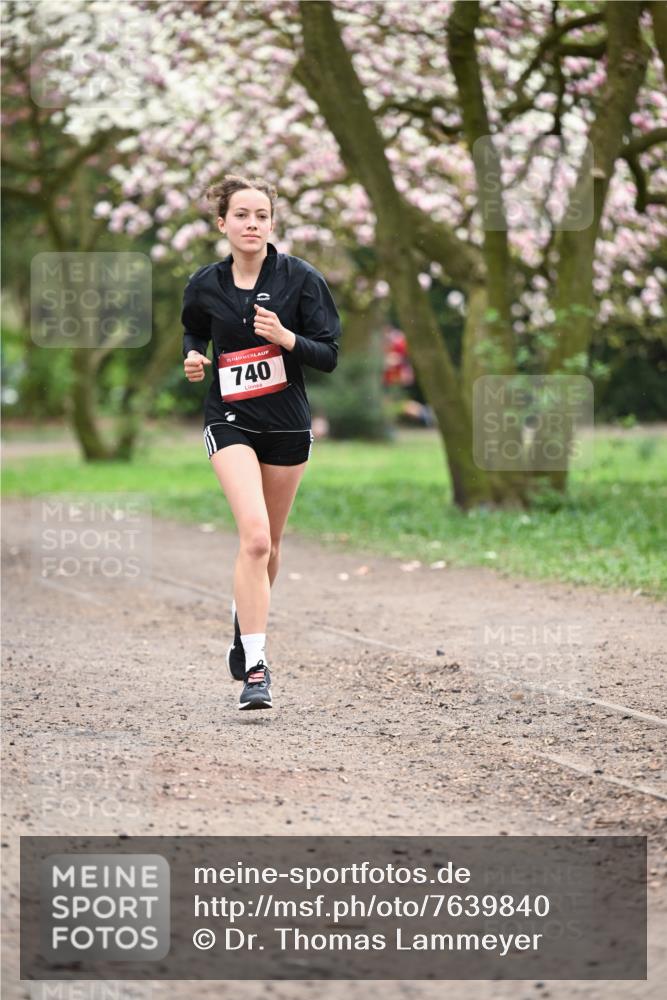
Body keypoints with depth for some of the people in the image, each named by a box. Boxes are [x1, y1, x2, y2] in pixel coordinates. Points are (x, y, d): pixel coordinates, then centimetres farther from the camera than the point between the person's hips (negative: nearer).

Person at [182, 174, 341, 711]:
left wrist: (285, 338, -23)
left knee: (269, 542, 14)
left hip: (287, 424, 1)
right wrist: (193, 357, -2)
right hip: (230, 420, -1)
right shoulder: (205, 285, -2)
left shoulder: (301, 278, -7)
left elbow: (329, 356, -7)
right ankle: (255, 667, -20)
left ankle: (246, 619, 45)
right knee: (255, 535, -20)